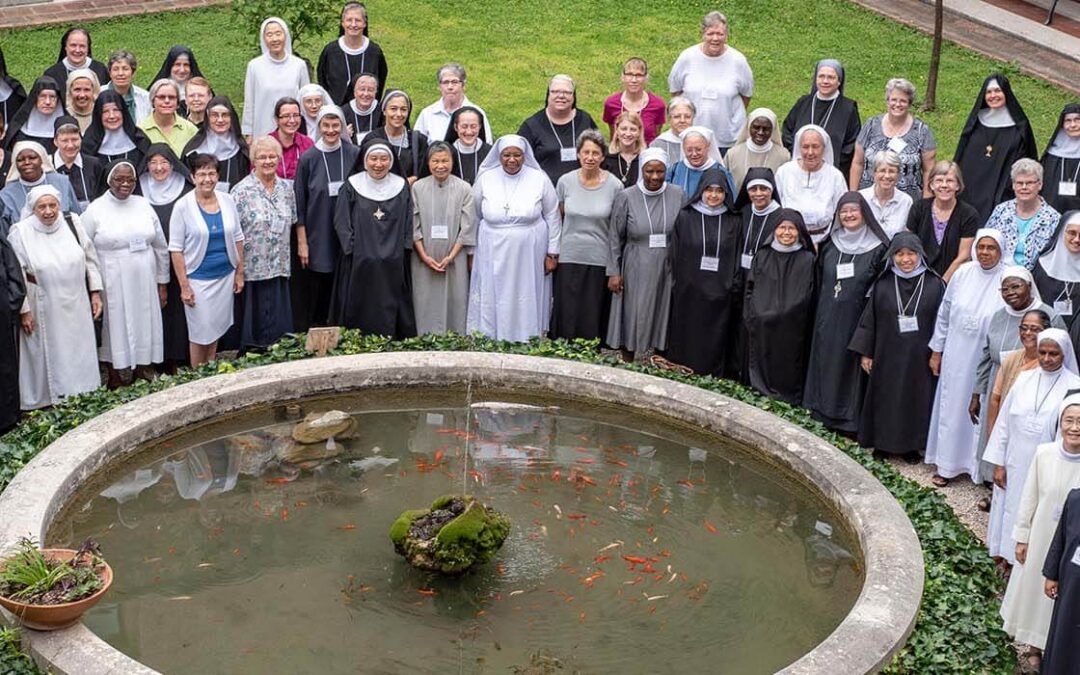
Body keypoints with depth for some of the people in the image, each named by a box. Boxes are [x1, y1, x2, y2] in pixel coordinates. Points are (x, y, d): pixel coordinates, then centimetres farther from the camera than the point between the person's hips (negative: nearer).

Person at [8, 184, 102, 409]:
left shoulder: (72, 223, -2)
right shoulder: (20, 232, -11)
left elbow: (90, 259, 6)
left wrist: (95, 292, 5)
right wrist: (23, 310, -9)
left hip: (76, 306, 3)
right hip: (43, 311, -3)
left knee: (80, 355, 12)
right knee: (50, 356, 7)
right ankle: (52, 403, 17)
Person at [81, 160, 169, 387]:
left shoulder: (143, 205, 5)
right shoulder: (96, 210, -5)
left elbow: (161, 247, 10)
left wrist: (162, 283, 10)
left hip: (144, 281, 3)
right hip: (112, 285, -3)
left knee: (144, 326, 10)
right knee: (115, 328, 4)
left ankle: (142, 372, 27)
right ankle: (115, 379, 17)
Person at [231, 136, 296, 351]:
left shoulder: (286, 188, 9)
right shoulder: (242, 191, -7)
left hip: (280, 269, 5)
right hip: (252, 271, -4)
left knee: (279, 325, 6)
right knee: (254, 324, 0)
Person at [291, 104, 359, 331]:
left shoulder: (354, 155, 1)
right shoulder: (308, 158, -3)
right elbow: (299, 204, -1)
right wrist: (301, 242, -5)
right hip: (317, 239, -1)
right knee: (315, 296, 2)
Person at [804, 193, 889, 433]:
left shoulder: (878, 248, -6)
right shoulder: (830, 246, 8)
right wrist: (821, 314, 9)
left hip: (857, 319, -4)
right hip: (828, 318, 4)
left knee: (851, 364, -1)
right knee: (827, 361, 9)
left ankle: (851, 418, 8)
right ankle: (826, 411, 20)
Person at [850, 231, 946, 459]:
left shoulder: (935, 285, -5)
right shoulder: (882, 285, -1)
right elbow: (869, 320, 3)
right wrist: (865, 353, 1)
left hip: (919, 357, -1)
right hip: (887, 354, 1)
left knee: (916, 399, 7)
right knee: (886, 399, 8)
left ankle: (912, 445, 21)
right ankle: (883, 442, 22)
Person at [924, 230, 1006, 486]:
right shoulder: (963, 273, -4)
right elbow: (944, 313, 6)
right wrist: (936, 351, 9)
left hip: (988, 359, -4)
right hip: (956, 356, 4)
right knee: (952, 406, 14)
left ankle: (983, 466, 24)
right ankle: (948, 464, 29)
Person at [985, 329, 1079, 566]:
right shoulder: (1024, 379, -2)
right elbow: (1004, 422, 2)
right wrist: (998, 463, 0)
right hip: (1015, 464, 3)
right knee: (1009, 510, 13)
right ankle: (1007, 558, 29)